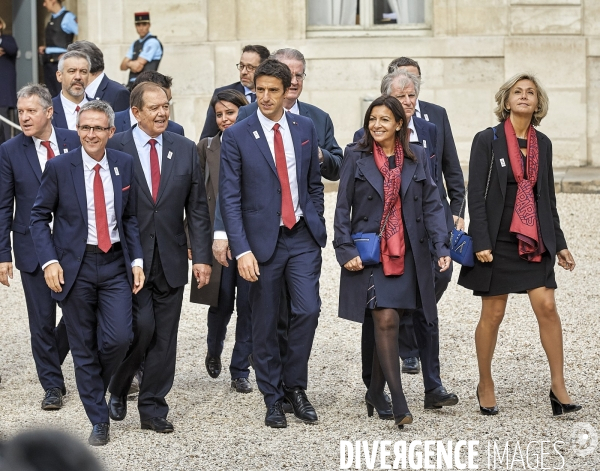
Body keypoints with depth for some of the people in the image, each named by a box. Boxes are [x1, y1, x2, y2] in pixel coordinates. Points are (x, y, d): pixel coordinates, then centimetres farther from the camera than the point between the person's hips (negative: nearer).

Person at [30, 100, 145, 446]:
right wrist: (49, 261, -11)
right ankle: (99, 420, 14)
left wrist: (137, 260, -1)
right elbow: (40, 217, 0)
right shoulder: (59, 167, -4)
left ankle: (96, 388, 21)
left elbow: (131, 216, 9)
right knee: (84, 347, 3)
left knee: (119, 338, -10)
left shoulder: (125, 165, 3)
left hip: (115, 264, 2)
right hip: (75, 266, -1)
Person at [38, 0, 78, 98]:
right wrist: (44, 47, 9)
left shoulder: (67, 17, -8)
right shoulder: (52, 17, 17)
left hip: (60, 60, -8)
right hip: (49, 60, 8)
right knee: (50, 94, 8)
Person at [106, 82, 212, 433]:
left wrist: (202, 256, 0)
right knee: (141, 328, -12)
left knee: (164, 338, 4)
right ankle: (119, 387, 14)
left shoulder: (186, 150, 6)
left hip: (171, 259, 3)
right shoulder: (115, 148, -4)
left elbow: (197, 208, 7)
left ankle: (153, 408, 15)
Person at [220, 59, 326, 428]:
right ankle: (273, 398, 17)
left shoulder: (305, 128, 5)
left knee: (308, 310, -9)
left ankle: (295, 386, 10)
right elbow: (230, 198, -7)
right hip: (263, 240, -2)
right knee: (265, 324, 4)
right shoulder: (237, 136, -5)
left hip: (302, 237, 2)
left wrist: (317, 228, 10)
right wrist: (242, 249, -14)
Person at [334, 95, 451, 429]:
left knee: (387, 323, 4)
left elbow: (432, 204, 5)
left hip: (407, 254, 2)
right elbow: (343, 208, 2)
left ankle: (376, 393, 21)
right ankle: (398, 402, -14)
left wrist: (442, 247, -6)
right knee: (386, 320, -13)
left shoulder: (417, 157, 7)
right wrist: (346, 250, -7)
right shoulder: (356, 156, 2)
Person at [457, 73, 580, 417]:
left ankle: (559, 387, -1)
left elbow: (547, 197, 15)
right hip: (498, 240, -3)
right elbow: (476, 194, -8)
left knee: (547, 307, -6)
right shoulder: (487, 140, -5)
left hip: (534, 240, 4)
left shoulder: (543, 144, 8)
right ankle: (486, 386, 18)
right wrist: (481, 243, -15)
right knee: (493, 314, 2)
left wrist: (559, 243, 14)